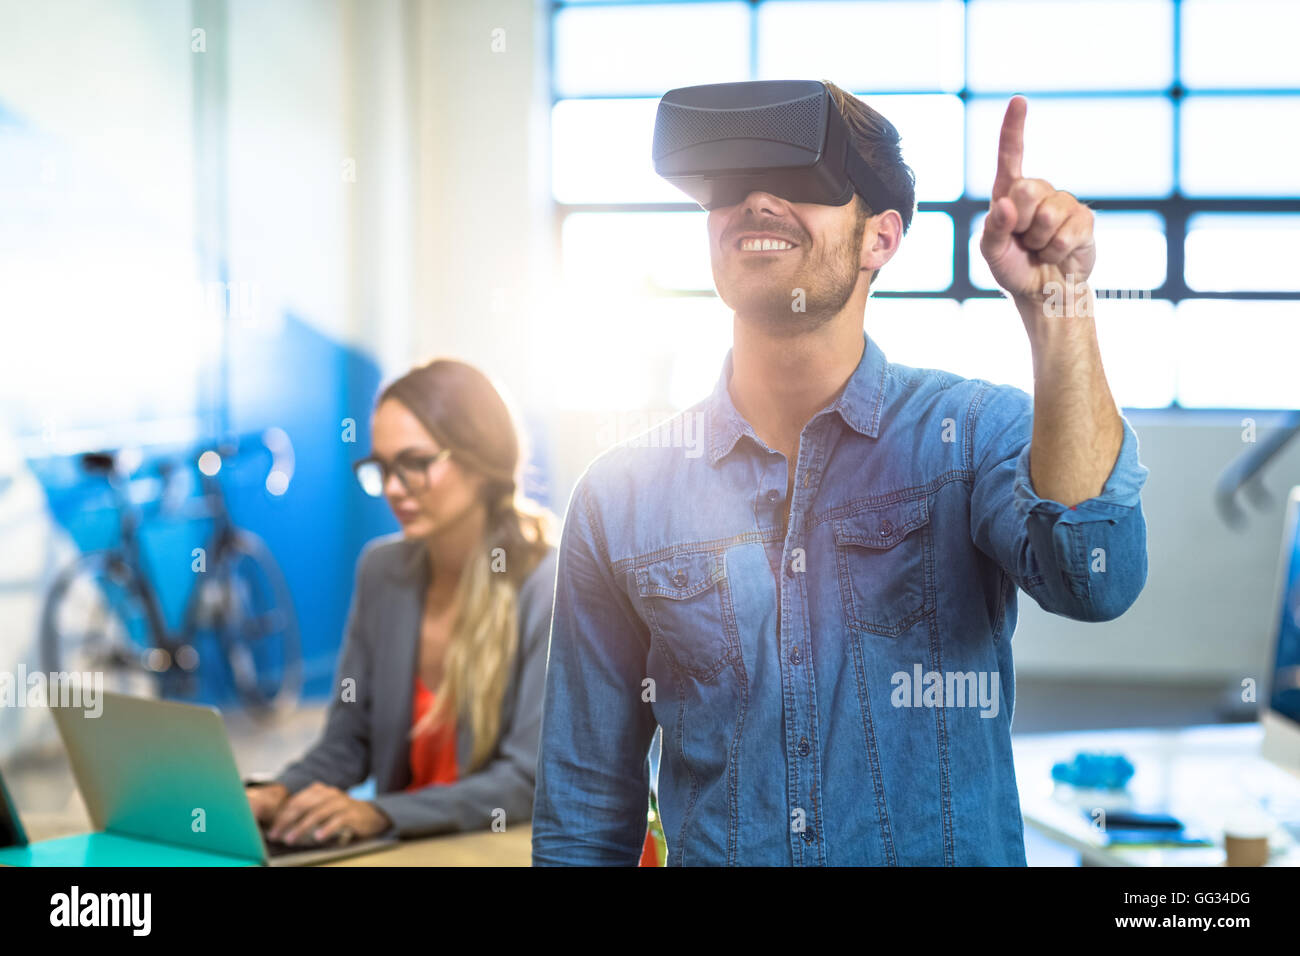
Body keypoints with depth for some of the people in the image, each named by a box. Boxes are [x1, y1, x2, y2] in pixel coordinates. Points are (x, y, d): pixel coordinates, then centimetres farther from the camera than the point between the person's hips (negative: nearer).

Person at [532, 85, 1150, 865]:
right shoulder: (620, 496, 2)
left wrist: (1058, 310, -25)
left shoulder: (977, 432, 0)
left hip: (954, 852, -1)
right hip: (714, 851, 2)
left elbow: (1093, 579, -20)